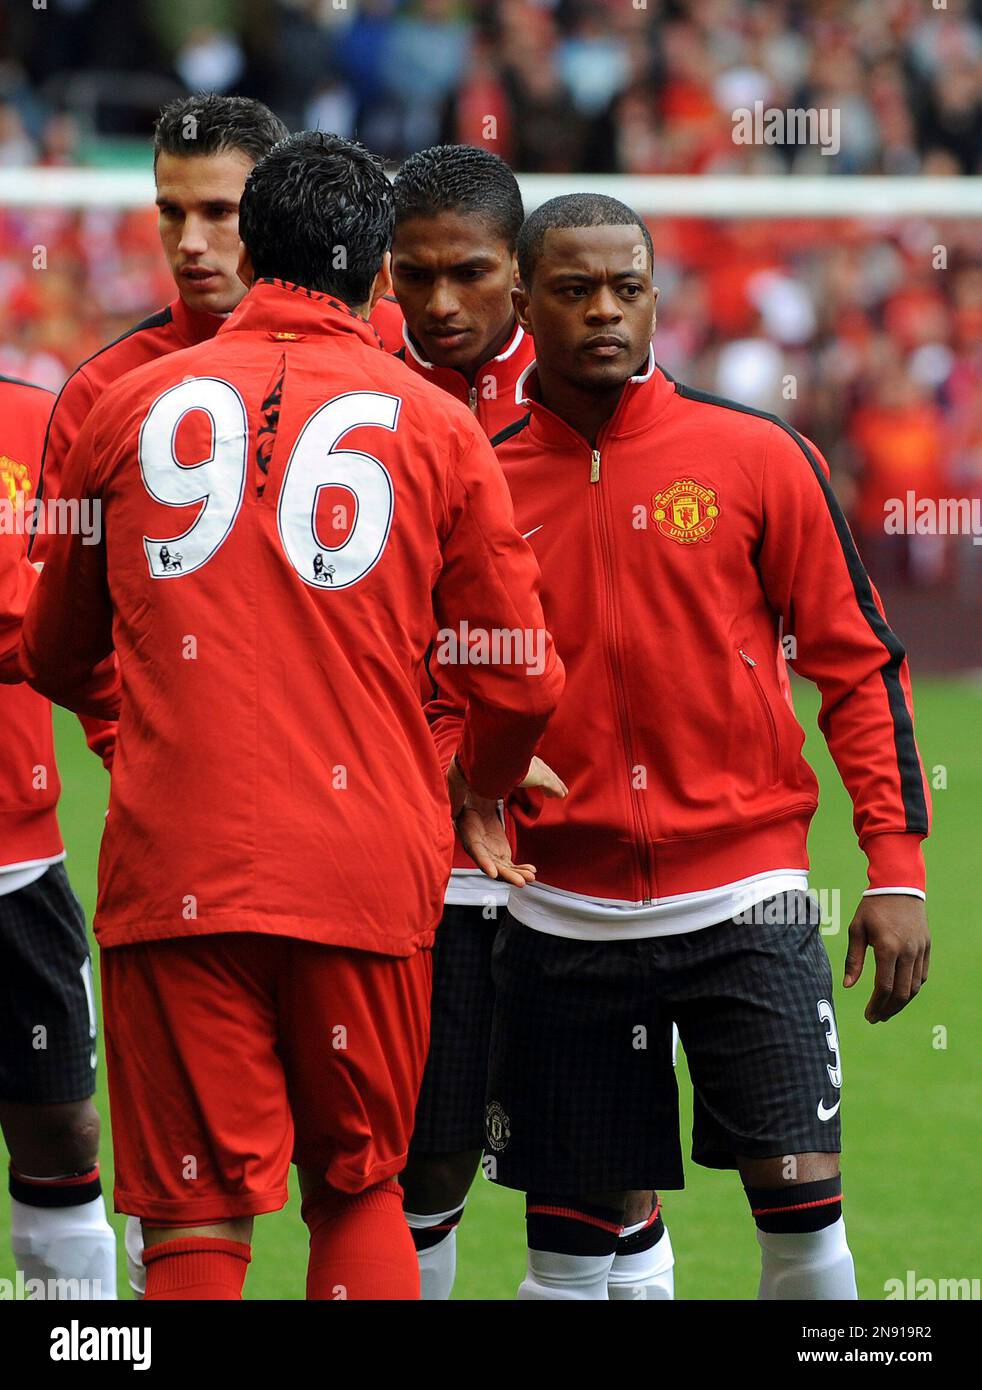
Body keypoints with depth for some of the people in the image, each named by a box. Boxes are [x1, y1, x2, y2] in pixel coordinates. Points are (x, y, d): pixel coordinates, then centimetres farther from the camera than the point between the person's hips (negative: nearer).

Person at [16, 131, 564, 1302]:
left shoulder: (135, 406, 9)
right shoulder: (434, 427, 5)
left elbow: (53, 657, 21)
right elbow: (521, 683, 7)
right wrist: (478, 790, 29)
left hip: (171, 869, 0)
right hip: (366, 870, 0)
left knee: (195, 1223, -1)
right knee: (359, 1192, 15)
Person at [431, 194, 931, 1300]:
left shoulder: (754, 455, -1)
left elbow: (861, 662, 2)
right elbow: (444, 699, 15)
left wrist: (896, 868, -4)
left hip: (746, 899, -1)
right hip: (563, 911, 2)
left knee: (799, 1195, -10)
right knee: (569, 1236, 5)